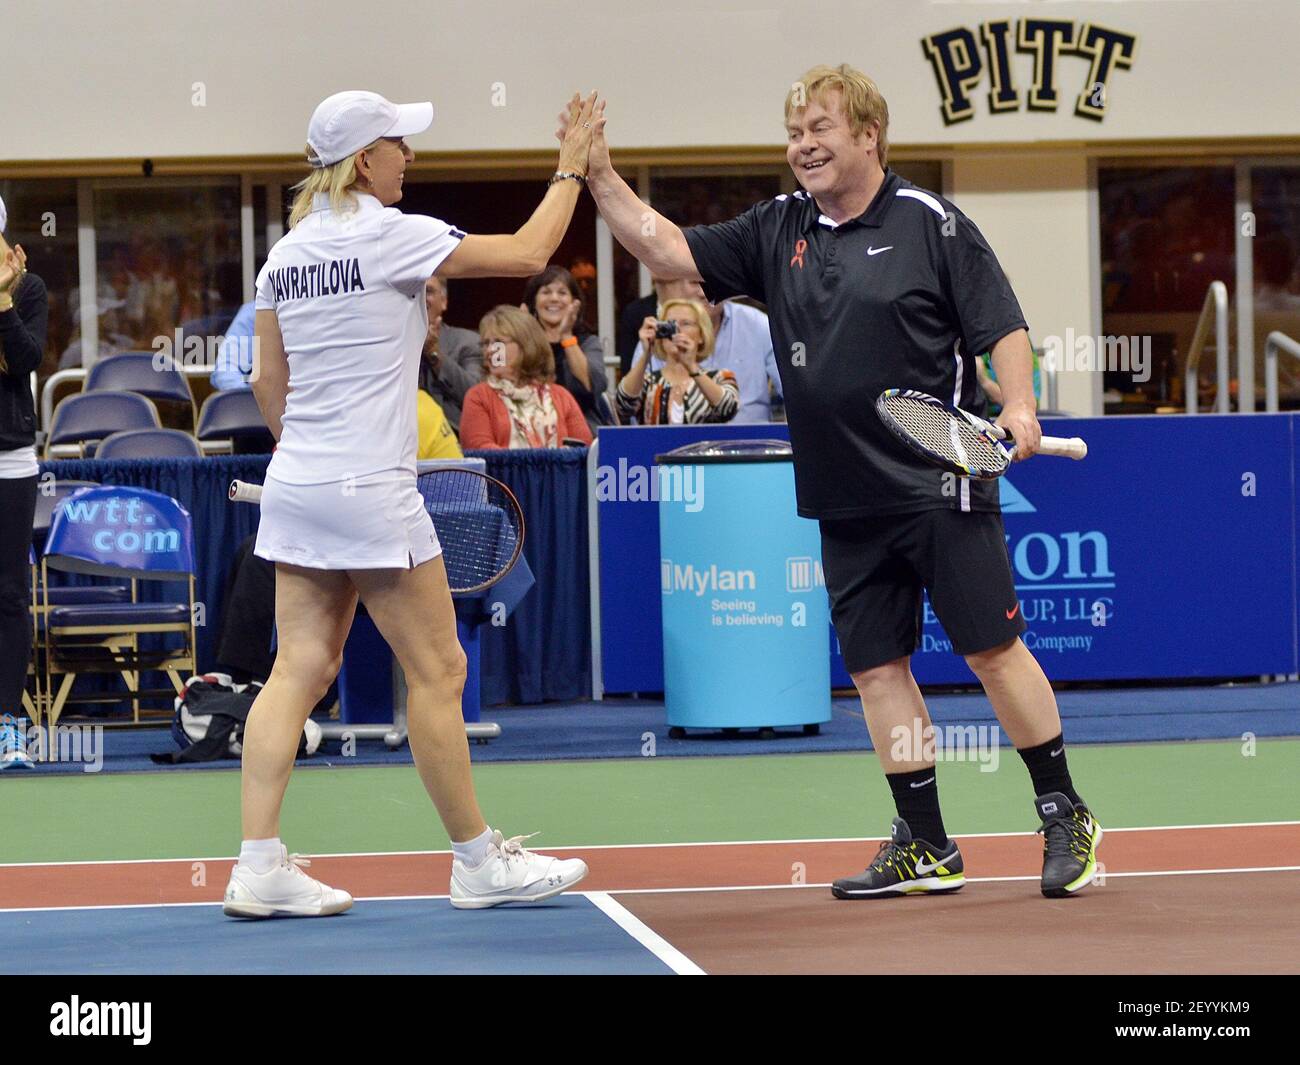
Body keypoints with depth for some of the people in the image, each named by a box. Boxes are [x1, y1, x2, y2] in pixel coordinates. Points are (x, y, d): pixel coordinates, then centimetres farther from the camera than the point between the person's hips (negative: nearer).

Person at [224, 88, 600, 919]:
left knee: (302, 671, 6)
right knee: (438, 672, 3)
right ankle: (479, 863, 11)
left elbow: (269, 383, 13)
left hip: (297, 485, 8)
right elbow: (527, 253, -7)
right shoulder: (391, 236, -13)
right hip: (370, 493, -7)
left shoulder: (287, 251, 9)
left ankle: (259, 866, 1)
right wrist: (571, 169, 5)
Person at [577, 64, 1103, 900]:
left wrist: (1019, 407, -20)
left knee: (994, 650, -4)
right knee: (877, 667, 5)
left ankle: (1065, 816, 9)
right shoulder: (777, 232, 10)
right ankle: (925, 848, 13)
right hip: (845, 501, 6)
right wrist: (601, 176, -3)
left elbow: (1003, 327, -4)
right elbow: (667, 251, 8)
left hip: (939, 486, -5)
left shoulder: (932, 226, -4)